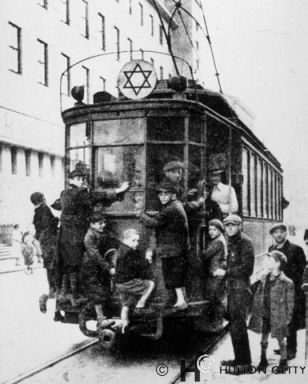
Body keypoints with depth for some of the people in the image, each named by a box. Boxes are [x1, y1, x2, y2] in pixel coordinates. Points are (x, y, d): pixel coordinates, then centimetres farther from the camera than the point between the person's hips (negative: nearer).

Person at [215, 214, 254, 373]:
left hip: (241, 287, -9)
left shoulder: (244, 242, -11)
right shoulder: (231, 242, 16)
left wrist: (225, 273, -14)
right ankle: (239, 358, 24)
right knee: (234, 322, 14)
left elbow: (246, 268, -16)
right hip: (232, 286, 9)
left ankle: (244, 362, 0)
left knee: (238, 324, -7)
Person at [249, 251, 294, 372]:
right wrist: (255, 311, 8)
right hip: (264, 315, 5)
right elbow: (257, 296, 10)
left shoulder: (287, 282, -14)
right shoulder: (264, 279, 2)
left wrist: (287, 317, -8)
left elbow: (290, 302, -9)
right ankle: (263, 359, 31)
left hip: (278, 316, -4)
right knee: (264, 338, 15)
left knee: (281, 339, 10)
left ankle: (283, 361, 28)